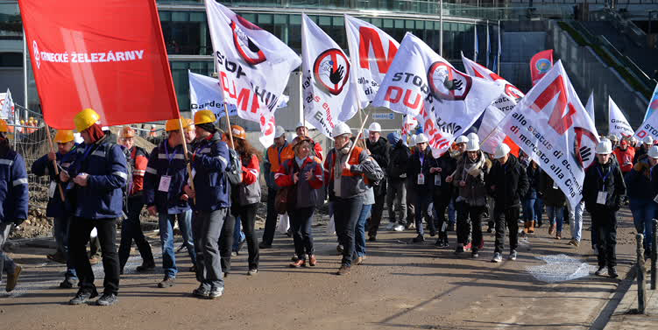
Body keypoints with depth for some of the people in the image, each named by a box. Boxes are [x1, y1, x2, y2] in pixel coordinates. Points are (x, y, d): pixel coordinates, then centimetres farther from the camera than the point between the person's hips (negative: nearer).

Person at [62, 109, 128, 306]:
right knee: (75, 245, 6)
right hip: (83, 208, 8)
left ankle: (111, 292, 11)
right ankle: (87, 288, 17)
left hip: (105, 209, -8)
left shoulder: (112, 150, -10)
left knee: (108, 250, 1)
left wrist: (90, 180, -23)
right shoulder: (86, 150, 15)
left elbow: (119, 178, -20)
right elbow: (75, 169, 29)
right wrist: (67, 176, 5)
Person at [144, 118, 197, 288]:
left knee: (190, 239, 3)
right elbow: (149, 178, 6)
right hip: (164, 204, 2)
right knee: (166, 241, 6)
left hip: (184, 203, -2)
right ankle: (170, 274, 15)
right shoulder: (158, 152, 4)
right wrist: (150, 202, 0)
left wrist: (190, 191, -16)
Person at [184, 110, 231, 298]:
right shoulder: (196, 146, 18)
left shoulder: (219, 145, -7)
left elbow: (220, 164, -27)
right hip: (199, 203, 8)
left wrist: (196, 158, -22)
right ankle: (204, 283, 18)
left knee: (209, 243, -14)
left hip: (215, 203, -8)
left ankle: (217, 284, -7)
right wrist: (186, 186, 4)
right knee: (199, 244, 9)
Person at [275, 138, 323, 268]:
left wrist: (313, 178, -25)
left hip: (308, 202, -3)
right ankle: (301, 257, 15)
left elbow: (319, 183, -4)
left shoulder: (314, 163, 1)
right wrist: (291, 178, -19)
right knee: (296, 231, 5)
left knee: (306, 230, -7)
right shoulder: (288, 164, 5)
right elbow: (278, 179, -4)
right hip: (292, 202, 3)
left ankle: (311, 254, 17)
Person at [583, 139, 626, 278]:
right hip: (596, 209, 2)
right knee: (600, 238, 6)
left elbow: (622, 189, 7)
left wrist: (617, 203, -4)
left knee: (611, 238, -8)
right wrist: (588, 205, 0)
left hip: (610, 209, -2)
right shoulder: (591, 170, 6)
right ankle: (602, 265, 14)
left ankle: (612, 266, -6)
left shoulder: (615, 169, 2)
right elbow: (585, 189, 10)